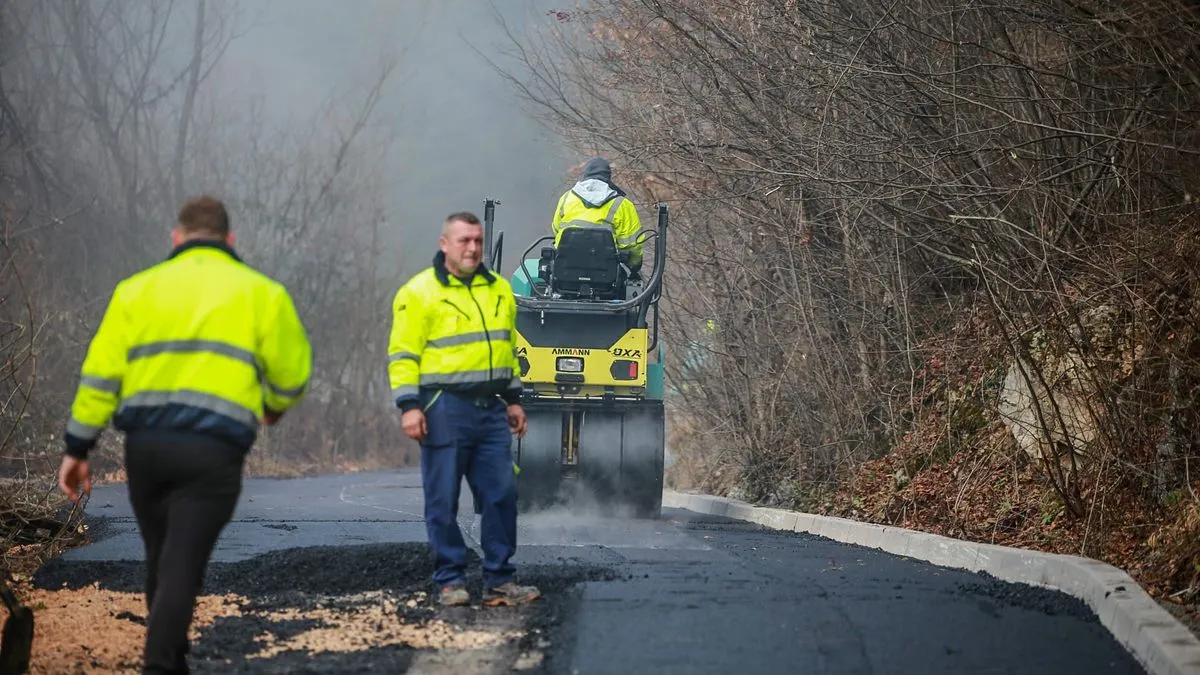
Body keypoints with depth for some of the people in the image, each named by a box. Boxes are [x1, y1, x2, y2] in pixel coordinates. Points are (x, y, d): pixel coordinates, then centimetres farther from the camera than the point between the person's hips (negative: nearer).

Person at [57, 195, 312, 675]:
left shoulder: (137, 289, 12)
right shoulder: (260, 293, 8)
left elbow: (100, 373, 6)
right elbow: (292, 373, 9)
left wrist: (78, 447, 8)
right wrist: (275, 407, 31)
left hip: (145, 443, 3)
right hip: (214, 450, -3)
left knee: (161, 560, 20)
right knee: (182, 567, -5)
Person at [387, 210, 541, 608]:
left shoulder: (498, 289, 15)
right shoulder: (420, 292, -4)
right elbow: (403, 354, -7)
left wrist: (513, 398, 20)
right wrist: (409, 405, -15)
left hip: (490, 410, 6)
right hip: (444, 410, -5)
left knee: (501, 494, 3)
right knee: (444, 499, -1)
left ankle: (499, 580, 9)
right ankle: (450, 581, 6)